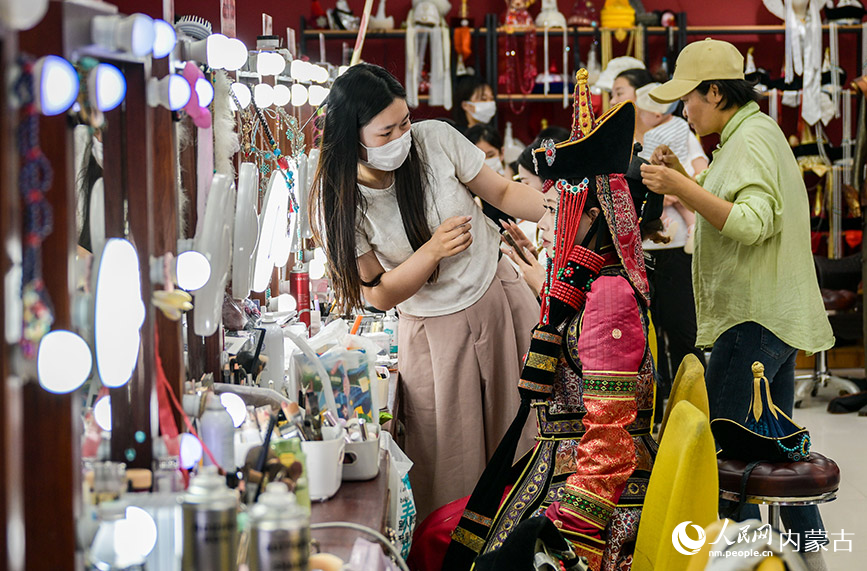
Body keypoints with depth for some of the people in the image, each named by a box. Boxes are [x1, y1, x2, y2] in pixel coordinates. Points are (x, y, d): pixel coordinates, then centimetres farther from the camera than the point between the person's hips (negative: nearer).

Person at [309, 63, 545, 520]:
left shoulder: (435, 140, -12)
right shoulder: (338, 203, -16)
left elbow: (502, 193, 0)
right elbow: (381, 295, -13)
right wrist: (432, 249, -29)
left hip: (500, 298, 2)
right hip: (433, 332, -2)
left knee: (534, 436, 9)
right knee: (451, 471, 2)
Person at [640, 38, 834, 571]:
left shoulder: (752, 139, -14)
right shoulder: (755, 132, 18)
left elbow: (752, 223, -26)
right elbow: (728, 205, 27)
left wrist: (682, 187, -29)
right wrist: (684, 177, 14)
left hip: (754, 317, -11)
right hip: (774, 313, 11)